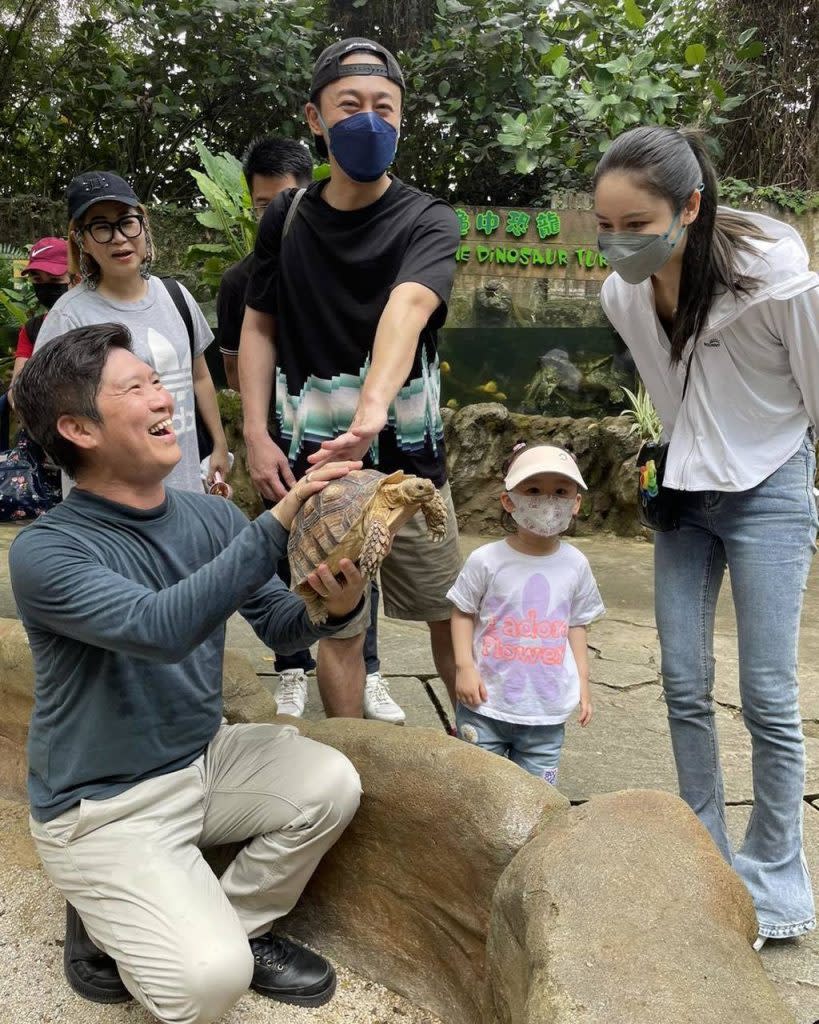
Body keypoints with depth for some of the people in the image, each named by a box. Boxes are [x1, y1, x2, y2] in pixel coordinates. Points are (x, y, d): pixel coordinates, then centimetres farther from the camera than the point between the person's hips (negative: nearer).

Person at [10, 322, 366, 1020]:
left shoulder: (212, 517, -5)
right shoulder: (45, 552, -23)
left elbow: (277, 625, -1)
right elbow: (160, 629, -39)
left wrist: (333, 607, -25)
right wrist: (278, 524, -43)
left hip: (204, 760, 6)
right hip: (103, 807, -6)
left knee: (331, 784, -15)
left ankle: (236, 926, 10)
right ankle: (106, 924, 12)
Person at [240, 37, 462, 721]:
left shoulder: (428, 221, -7)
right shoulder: (286, 219, 3)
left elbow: (409, 304, -28)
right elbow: (259, 326, 11)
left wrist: (373, 409, -48)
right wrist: (257, 434, -2)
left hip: (410, 458, -1)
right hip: (312, 460, 2)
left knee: (449, 614, 11)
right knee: (339, 630, 9)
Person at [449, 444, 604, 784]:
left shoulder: (575, 565, -1)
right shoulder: (486, 560, -11)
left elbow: (576, 625, 9)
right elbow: (463, 613, -1)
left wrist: (583, 680, 8)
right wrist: (465, 666, -11)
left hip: (547, 712, 2)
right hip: (486, 704, -2)